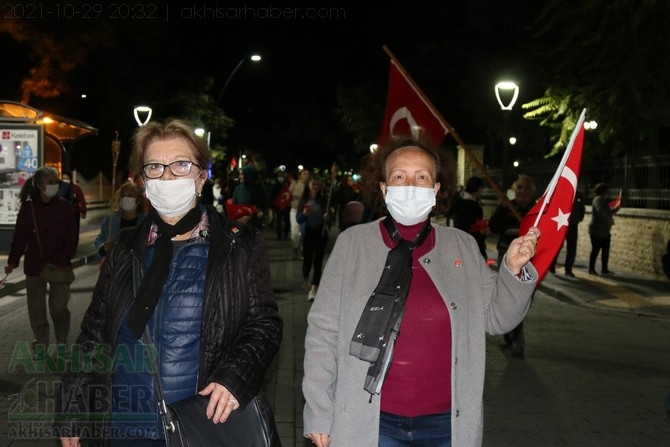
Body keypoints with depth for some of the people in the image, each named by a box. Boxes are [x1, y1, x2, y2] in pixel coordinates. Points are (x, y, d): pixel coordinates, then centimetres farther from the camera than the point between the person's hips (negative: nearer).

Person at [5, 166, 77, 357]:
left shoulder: (64, 206, -2)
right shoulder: (28, 207, -2)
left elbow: (71, 237, 0)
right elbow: (19, 236, -2)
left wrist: (65, 257, -11)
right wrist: (13, 261, -9)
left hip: (60, 265, -1)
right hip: (35, 264, 1)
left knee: (59, 305, 1)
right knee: (36, 306, 7)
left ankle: (62, 341, 22)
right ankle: (41, 343, 22)